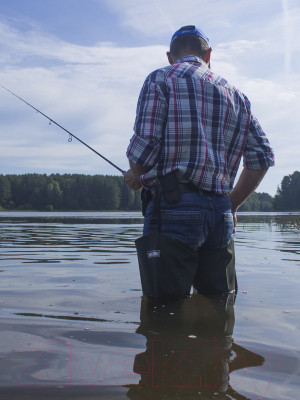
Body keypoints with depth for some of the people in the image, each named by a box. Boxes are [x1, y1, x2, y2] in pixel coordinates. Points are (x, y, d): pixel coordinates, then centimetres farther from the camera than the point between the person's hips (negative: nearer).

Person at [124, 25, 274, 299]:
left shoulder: (160, 79, 4)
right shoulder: (234, 94, 20)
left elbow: (145, 144, -7)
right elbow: (262, 157, 14)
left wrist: (136, 177, 14)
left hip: (174, 207, -5)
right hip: (219, 213, 5)